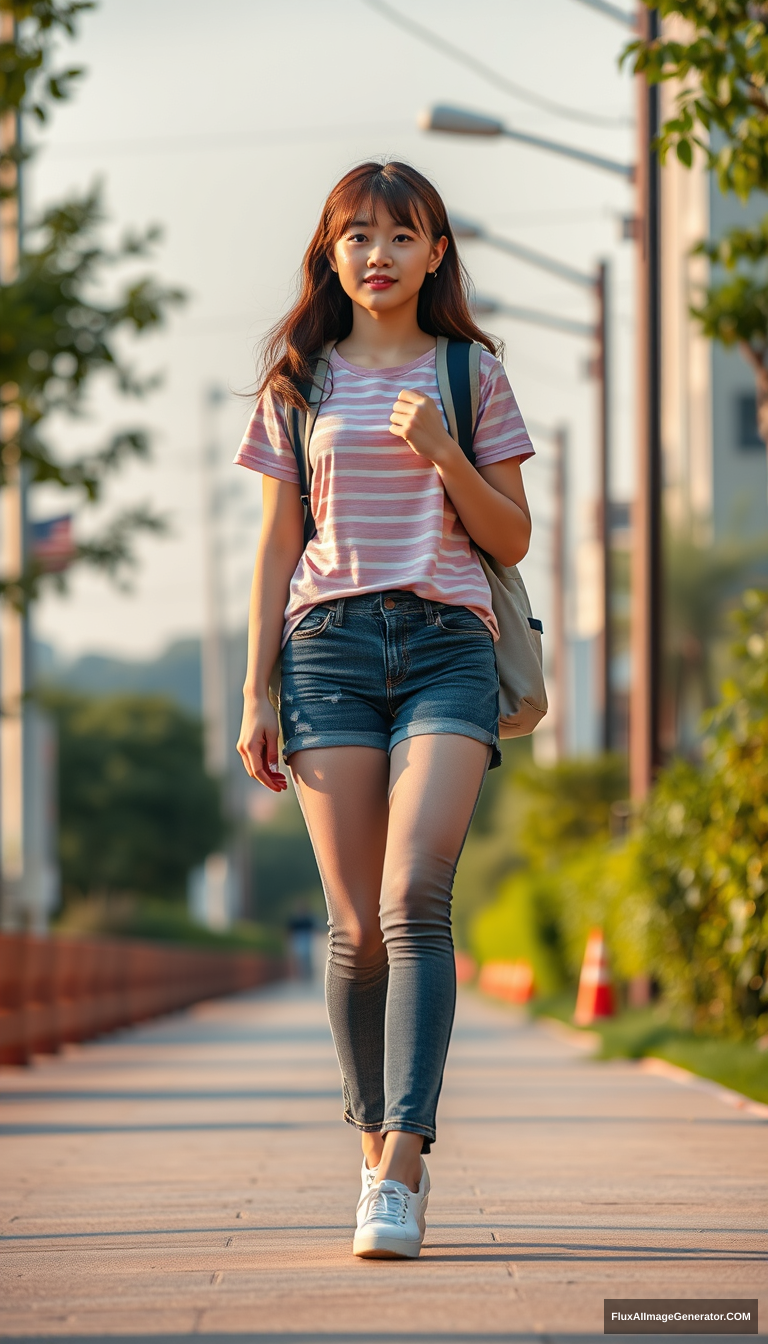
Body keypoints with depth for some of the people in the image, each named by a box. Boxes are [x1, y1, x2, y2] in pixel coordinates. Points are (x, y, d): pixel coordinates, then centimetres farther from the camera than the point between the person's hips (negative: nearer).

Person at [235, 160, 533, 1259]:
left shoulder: (472, 375, 11)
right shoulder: (300, 382, 13)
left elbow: (513, 539, 9)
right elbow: (277, 546, 13)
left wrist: (443, 452, -7)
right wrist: (257, 692, 6)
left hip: (449, 643, -1)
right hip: (330, 641, 1)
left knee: (415, 896, -18)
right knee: (358, 925, -3)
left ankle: (399, 1171, -22)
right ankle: (380, 1150, 14)